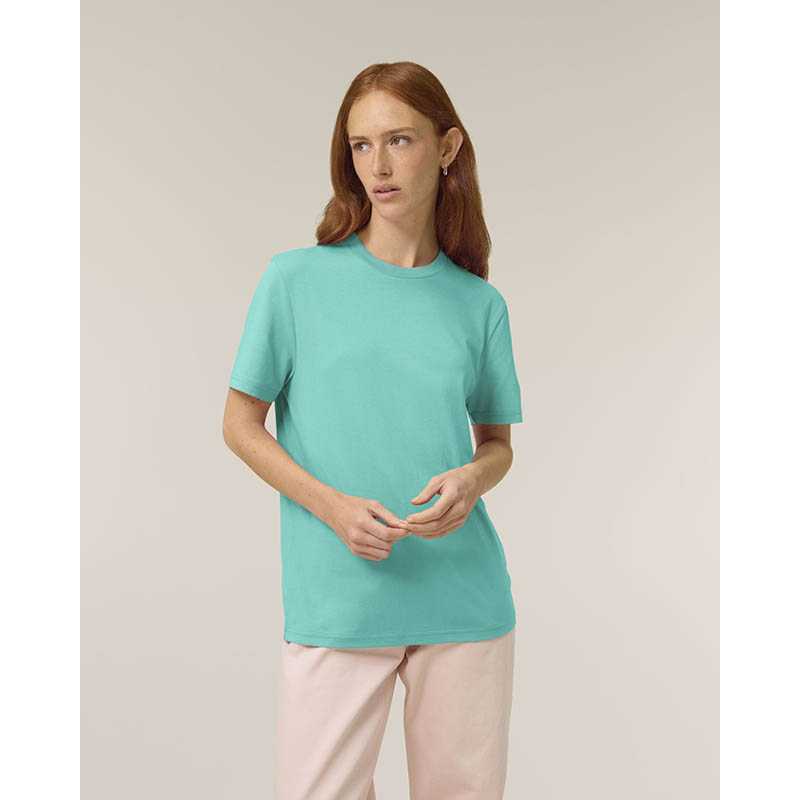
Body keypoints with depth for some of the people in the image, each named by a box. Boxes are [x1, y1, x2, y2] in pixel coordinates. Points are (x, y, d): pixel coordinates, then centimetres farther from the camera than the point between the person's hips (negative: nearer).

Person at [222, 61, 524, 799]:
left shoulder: (479, 303, 5)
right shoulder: (296, 279, -2)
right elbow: (242, 424, 2)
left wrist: (473, 478, -10)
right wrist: (332, 506, -12)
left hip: (465, 594, 3)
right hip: (336, 599, -2)